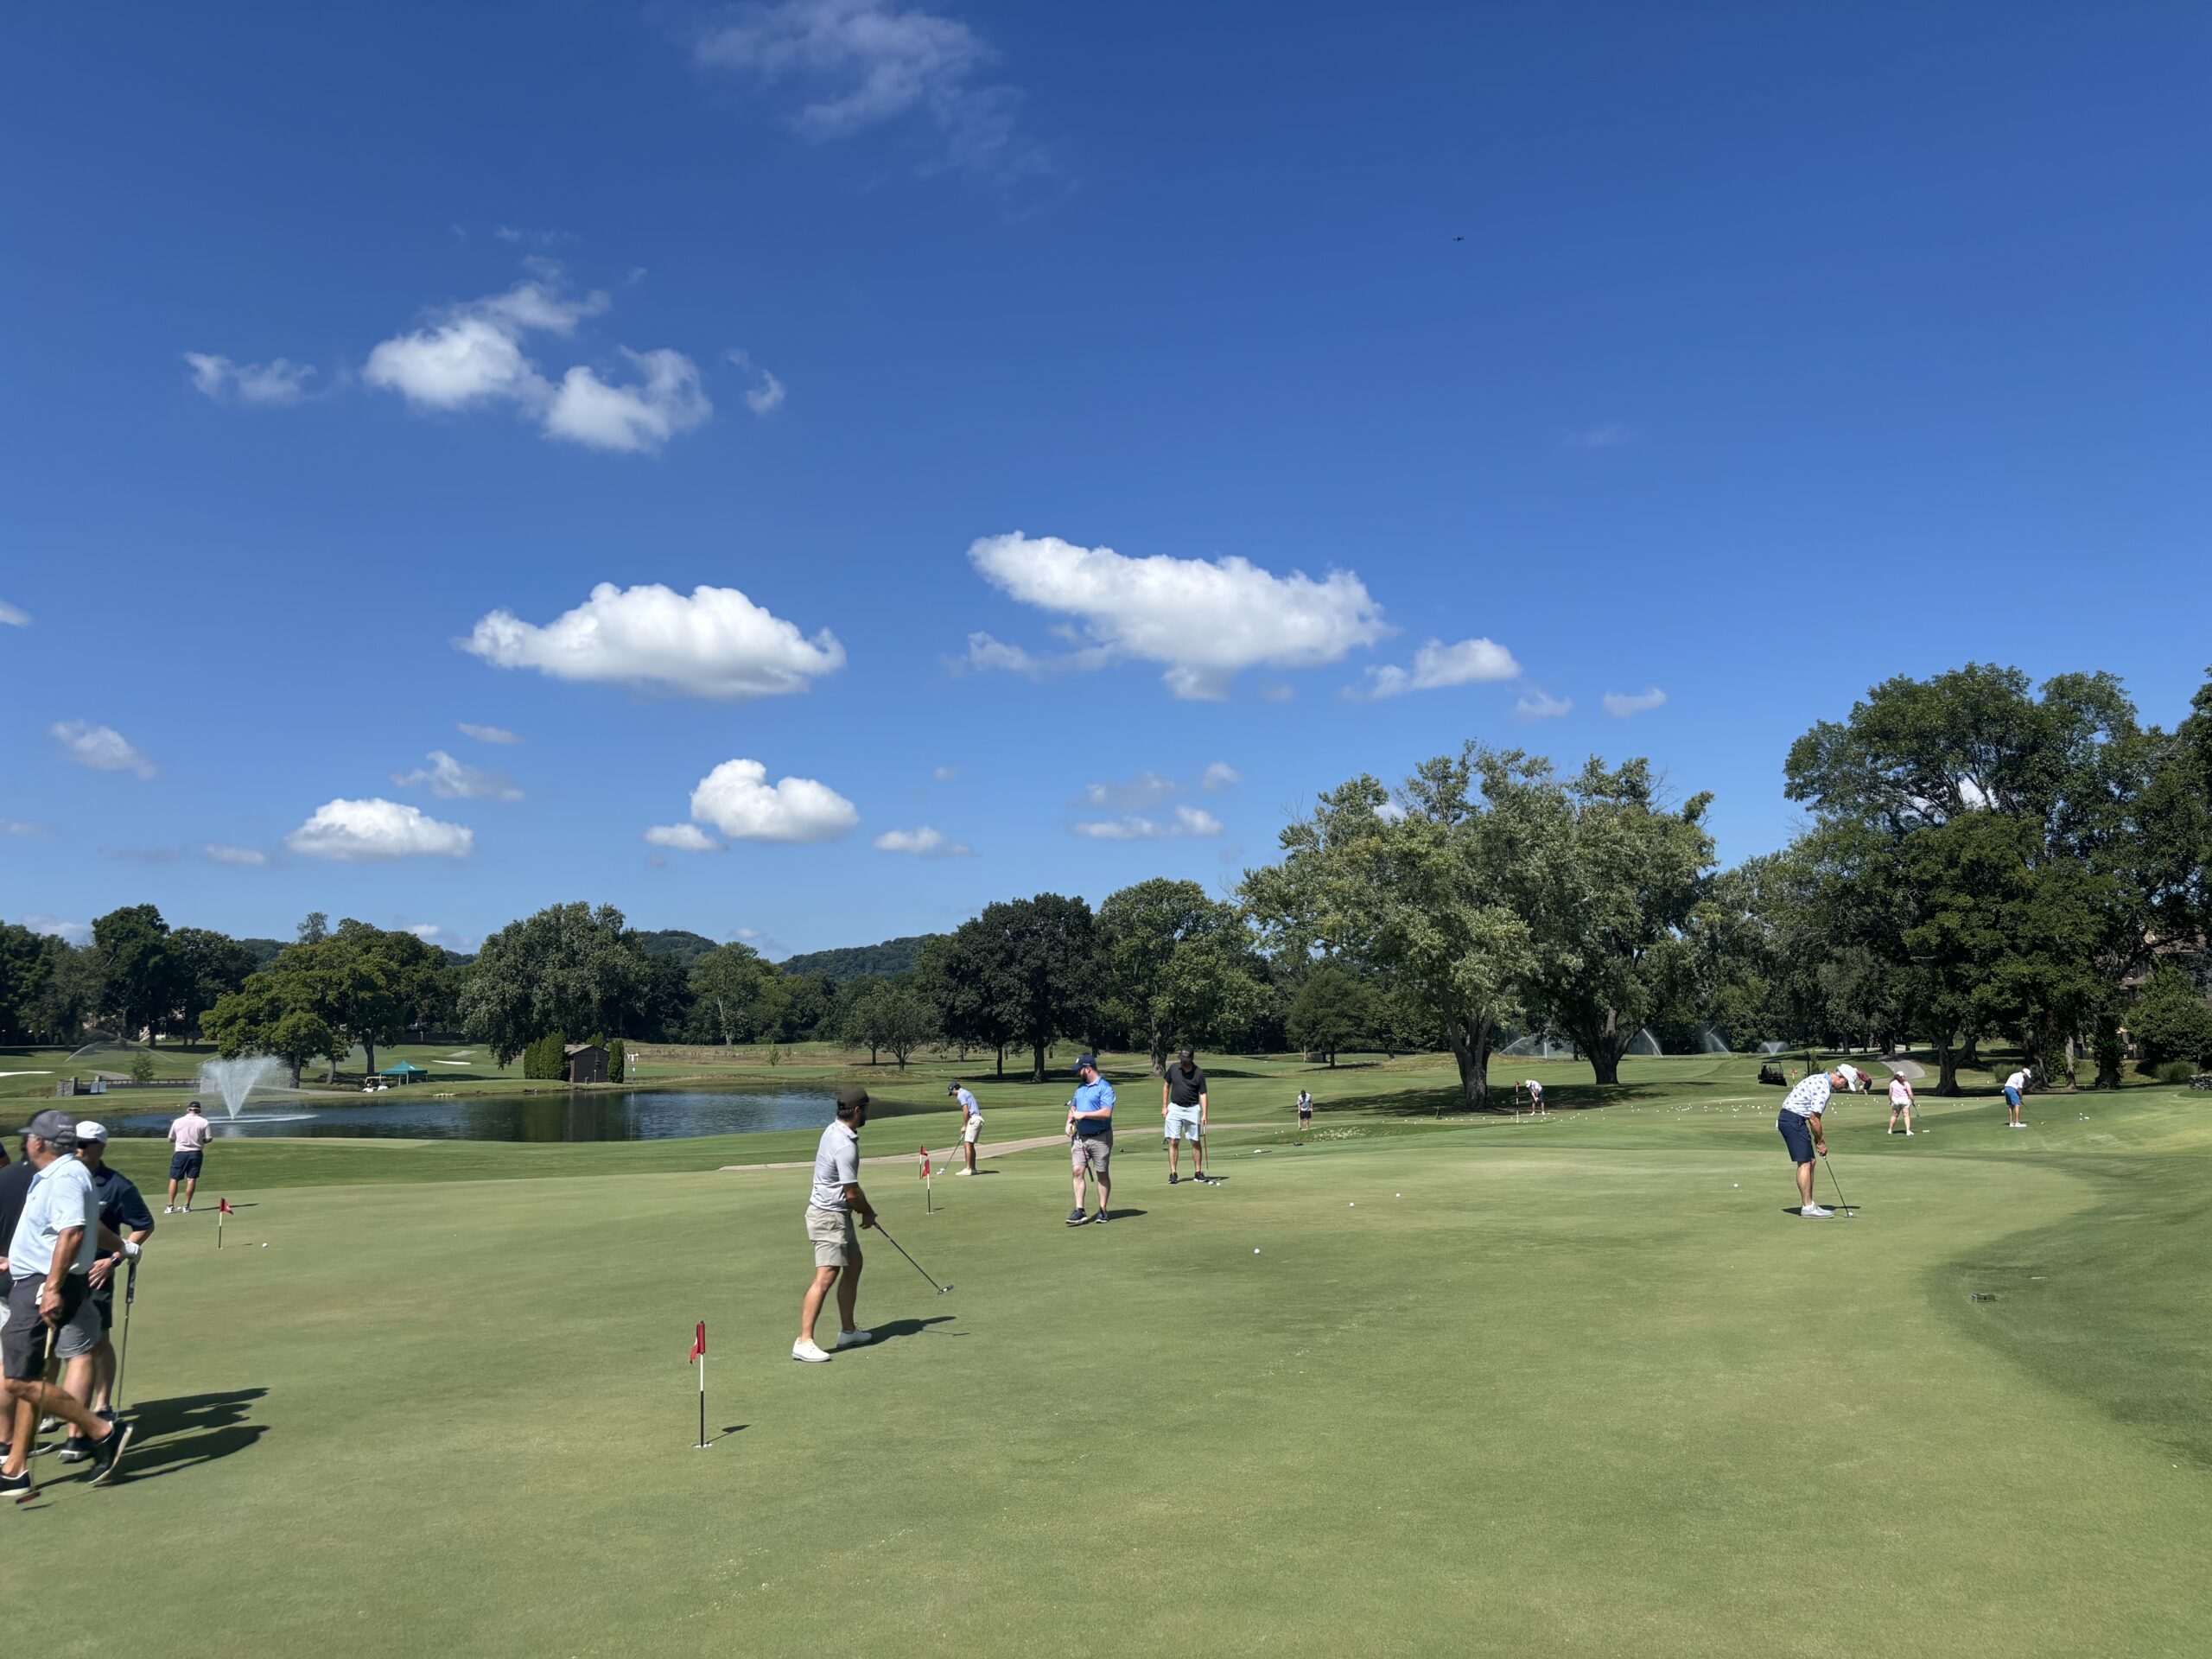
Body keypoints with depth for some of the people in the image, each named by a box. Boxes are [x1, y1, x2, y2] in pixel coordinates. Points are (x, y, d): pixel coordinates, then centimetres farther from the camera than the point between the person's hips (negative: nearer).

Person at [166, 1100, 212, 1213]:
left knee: (174, 1179, 6)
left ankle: (171, 1206, 3)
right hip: (195, 1153, 0)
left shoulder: (178, 1121, 0)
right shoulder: (204, 1122, -3)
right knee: (191, 1179, 4)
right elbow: (208, 1139, -2)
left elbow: (170, 1139, 6)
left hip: (180, 1153, 0)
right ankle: (186, 1206, 3)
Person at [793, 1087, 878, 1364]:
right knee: (826, 1276, -15)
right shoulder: (846, 1146, -24)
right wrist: (868, 1213, 1)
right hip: (829, 1216, -11)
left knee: (854, 1265, 19)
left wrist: (863, 1209, 13)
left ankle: (848, 1331, 28)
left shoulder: (834, 1131, 7)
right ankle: (804, 1342, -16)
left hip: (836, 1213, 11)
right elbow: (852, 1193, -18)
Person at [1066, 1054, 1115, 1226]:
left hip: (1100, 1138, -6)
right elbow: (1073, 1107, 27)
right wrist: (1069, 1121, 7)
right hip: (1079, 1137, 6)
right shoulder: (1080, 1087, 14)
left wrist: (1083, 1115, -17)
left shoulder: (1105, 1088, -12)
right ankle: (1079, 1210, -7)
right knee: (1077, 1171, -6)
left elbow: (1106, 1113, -22)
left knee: (1102, 1174, 5)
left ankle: (1102, 1210, 13)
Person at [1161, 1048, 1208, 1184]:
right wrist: (1164, 1106, 5)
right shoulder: (1173, 1068, -2)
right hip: (1174, 1108, 1)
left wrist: (1204, 1114, -20)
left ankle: (1198, 1172, 15)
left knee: (1196, 1142, 4)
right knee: (1173, 1142, -4)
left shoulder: (1199, 1074, -10)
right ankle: (1173, 1174, -1)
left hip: (1192, 1109, -1)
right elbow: (1166, 1086, 9)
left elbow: (1203, 1095, -10)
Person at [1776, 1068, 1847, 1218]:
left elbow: (1813, 1116, 21)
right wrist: (1821, 1141, -5)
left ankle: (1807, 1204, 14)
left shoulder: (1820, 1080, 15)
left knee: (1810, 1162, 12)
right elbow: (1814, 1118, -18)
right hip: (1793, 1120, -10)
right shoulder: (1824, 1088, -17)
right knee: (1804, 1163, -8)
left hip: (1790, 1119, 10)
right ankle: (1807, 1206, -5)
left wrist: (1819, 1139, 16)